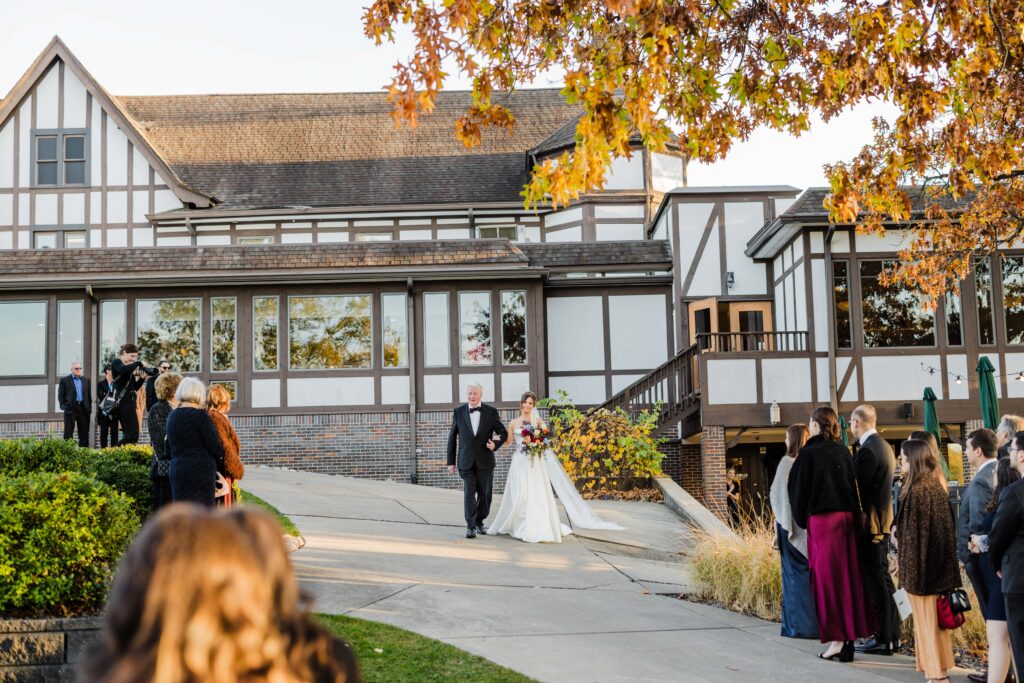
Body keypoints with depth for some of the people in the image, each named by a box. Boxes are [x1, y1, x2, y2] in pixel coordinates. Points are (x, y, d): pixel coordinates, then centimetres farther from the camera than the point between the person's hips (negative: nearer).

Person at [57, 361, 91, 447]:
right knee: (68, 433, -1)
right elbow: (61, 395, 2)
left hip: (83, 408, 3)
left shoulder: (86, 380, 14)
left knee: (84, 433, 4)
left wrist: (89, 408, 6)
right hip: (70, 408, -3)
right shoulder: (64, 380, 4)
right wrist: (63, 406, -9)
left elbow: (89, 395, 14)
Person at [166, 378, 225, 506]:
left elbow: (169, 448, 18)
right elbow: (214, 446, -9)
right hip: (200, 472, -6)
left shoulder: (172, 416, 11)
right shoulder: (200, 415, -9)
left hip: (177, 471, 7)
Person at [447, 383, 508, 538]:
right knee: (469, 493, -9)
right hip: (466, 461, -1)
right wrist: (451, 461, 5)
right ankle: (470, 526, -6)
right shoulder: (458, 412, 4)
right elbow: (452, 437, 7)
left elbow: (503, 432, 8)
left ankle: (479, 522, 25)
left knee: (485, 494, 8)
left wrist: (495, 444, -13)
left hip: (485, 461, 1)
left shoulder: (491, 412, 2)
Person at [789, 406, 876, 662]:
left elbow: (800, 489, -6)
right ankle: (850, 635, 11)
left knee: (827, 577, -1)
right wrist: (852, 512, 15)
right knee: (848, 576, 9)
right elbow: (853, 485, 10)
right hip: (846, 517, 6)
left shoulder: (809, 453, -9)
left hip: (822, 519, -6)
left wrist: (802, 520, 7)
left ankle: (837, 638, -2)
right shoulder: (843, 452, 8)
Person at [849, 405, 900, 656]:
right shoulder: (885, 447, 12)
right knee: (883, 577, 14)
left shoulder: (867, 451, -18)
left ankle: (883, 640, -1)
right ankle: (892, 635, 20)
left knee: (875, 581, -5)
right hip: (883, 521, 10)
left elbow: (857, 489, -18)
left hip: (868, 523, -10)